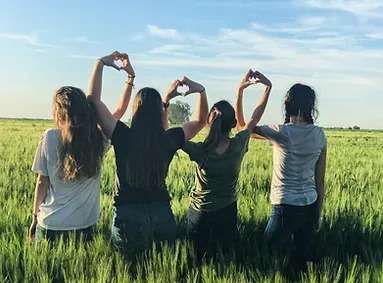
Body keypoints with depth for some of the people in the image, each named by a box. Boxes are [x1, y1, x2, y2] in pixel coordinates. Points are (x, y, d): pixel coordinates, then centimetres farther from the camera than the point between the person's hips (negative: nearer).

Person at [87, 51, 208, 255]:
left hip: (128, 214, -2)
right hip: (162, 213, 2)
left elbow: (93, 99, -5)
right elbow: (199, 121, 13)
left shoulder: (123, 137, -11)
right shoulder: (169, 139, -5)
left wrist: (101, 63, 0)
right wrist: (200, 91, 5)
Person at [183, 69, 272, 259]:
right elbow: (255, 118, -3)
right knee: (228, 256, 20)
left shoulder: (200, 152, -25)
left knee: (199, 260, 14)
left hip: (199, 215, -2)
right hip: (227, 213, 2)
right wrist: (268, 87, 0)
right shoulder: (238, 146, -19)